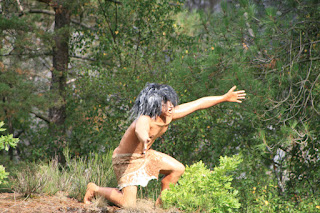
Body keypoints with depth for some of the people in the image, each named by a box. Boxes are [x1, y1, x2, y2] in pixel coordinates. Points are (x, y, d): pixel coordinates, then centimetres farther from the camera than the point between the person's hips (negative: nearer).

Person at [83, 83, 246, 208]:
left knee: (178, 169, 9)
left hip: (145, 155, 8)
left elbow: (199, 104, -3)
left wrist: (225, 98, 3)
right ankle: (95, 189, 9)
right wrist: (145, 139, -85)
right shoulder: (144, 120, -35)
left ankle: (160, 203, 24)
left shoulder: (170, 115, -12)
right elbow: (140, 130, -61)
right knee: (128, 204, -15)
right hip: (126, 159, -8)